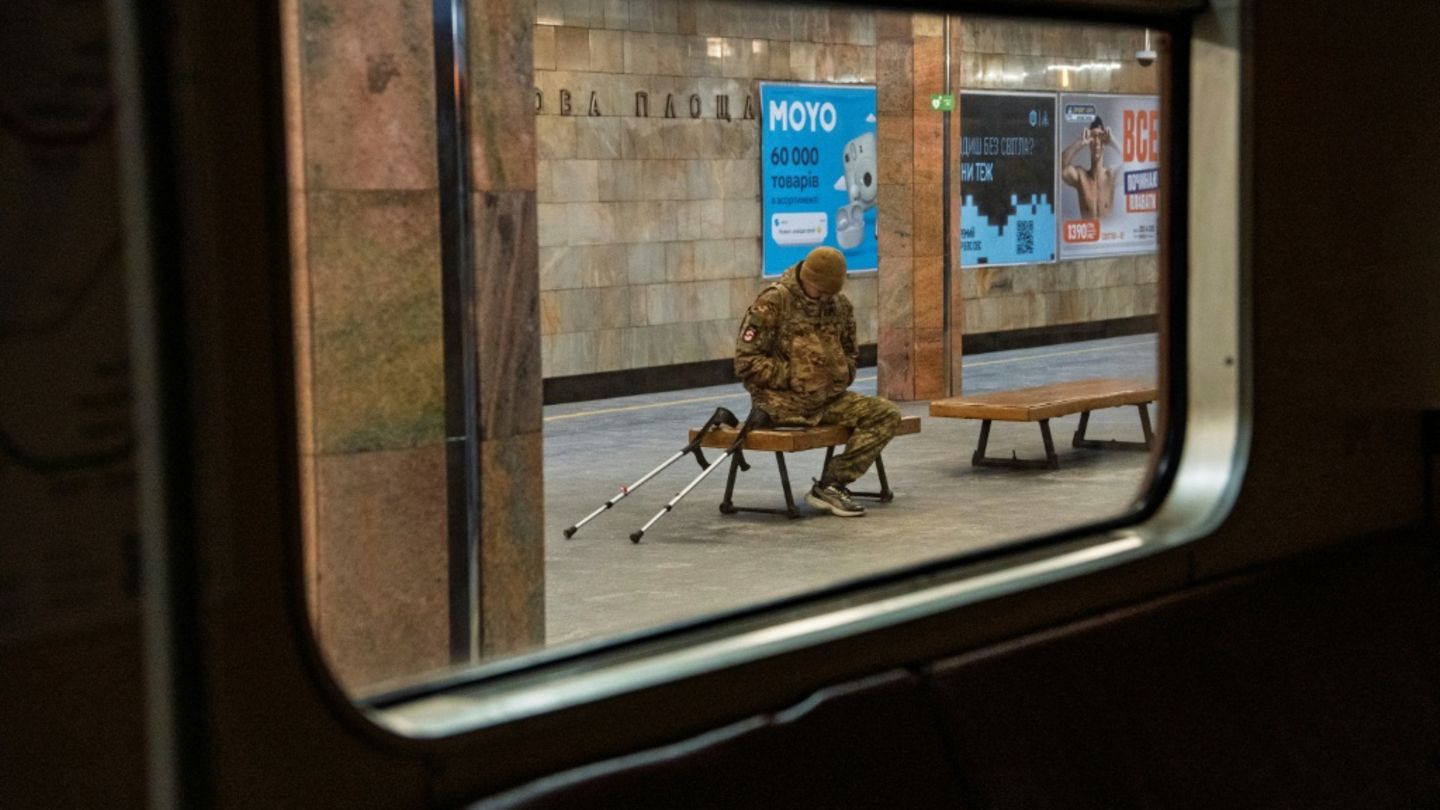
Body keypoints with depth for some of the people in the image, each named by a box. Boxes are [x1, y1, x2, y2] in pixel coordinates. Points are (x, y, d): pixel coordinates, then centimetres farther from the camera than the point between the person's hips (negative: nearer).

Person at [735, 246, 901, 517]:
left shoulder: (840, 305, 10)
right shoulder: (773, 303, -10)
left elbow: (848, 353, 25)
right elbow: (746, 362, -12)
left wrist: (841, 378, 4)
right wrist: (795, 377, -15)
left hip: (829, 397, 7)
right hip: (784, 401, -7)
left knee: (887, 414, -12)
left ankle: (831, 485, -14)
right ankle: (829, 486, -9)